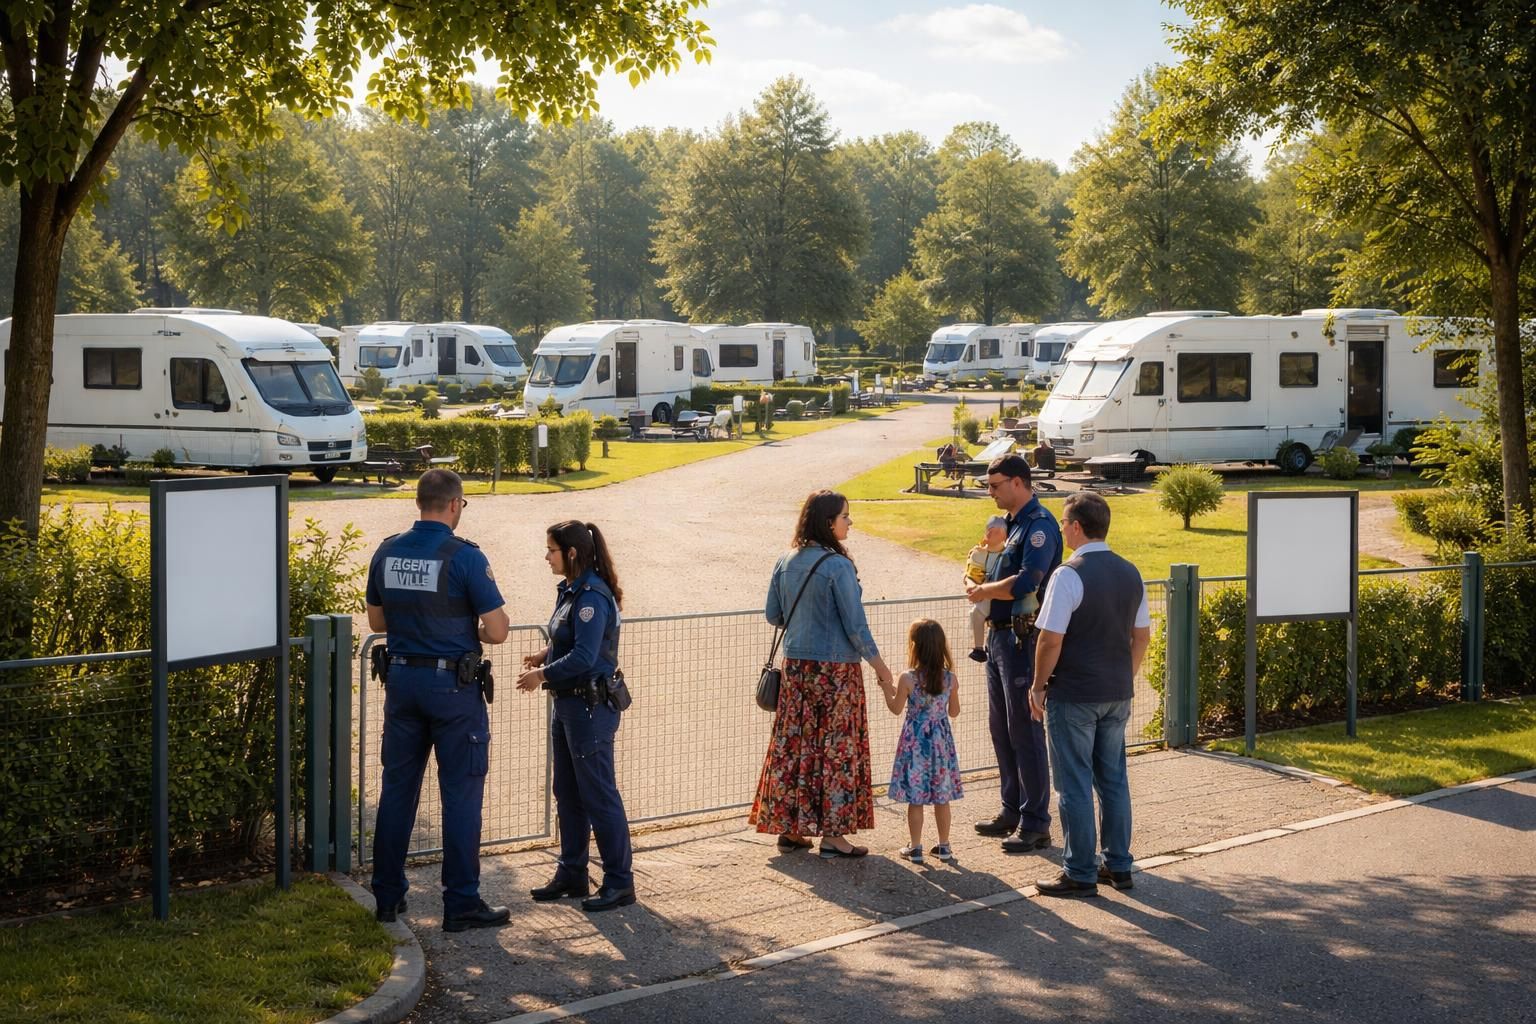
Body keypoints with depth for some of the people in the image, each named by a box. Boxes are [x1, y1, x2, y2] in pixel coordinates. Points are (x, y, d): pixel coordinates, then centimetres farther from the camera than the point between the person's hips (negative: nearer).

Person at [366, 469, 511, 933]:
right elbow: (497, 631, -13)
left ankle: (387, 895, 20)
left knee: (397, 787, 14)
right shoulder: (464, 556, -15)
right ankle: (461, 904, 5)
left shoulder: (387, 552, 3)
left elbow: (377, 621, 14)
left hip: (401, 679, 6)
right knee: (461, 794, 2)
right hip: (452, 684, -6)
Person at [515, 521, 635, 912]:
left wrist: (543, 676, -16)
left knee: (598, 795, -3)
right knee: (567, 793, 16)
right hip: (567, 704, 10)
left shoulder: (593, 597, -20)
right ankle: (572, 874, 26)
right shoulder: (570, 590, 10)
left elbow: (584, 656, -25)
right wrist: (546, 655, 4)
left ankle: (620, 882, 4)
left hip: (590, 707, -10)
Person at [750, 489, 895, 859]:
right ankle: (832, 833, 4)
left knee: (793, 745, 11)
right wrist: (881, 669, -4)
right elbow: (856, 626, -14)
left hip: (794, 666, 6)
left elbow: (774, 615, 11)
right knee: (836, 748, 1)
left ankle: (788, 827, 17)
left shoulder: (786, 562, 4)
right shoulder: (837, 566, -16)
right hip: (835, 668, -6)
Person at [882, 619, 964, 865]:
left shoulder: (908, 679, -16)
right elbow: (954, 711, 5)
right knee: (941, 798, 12)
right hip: (941, 740, 3)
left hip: (915, 742, -3)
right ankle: (944, 846, 19)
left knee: (915, 799, 6)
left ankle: (915, 847, 12)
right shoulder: (950, 678, -6)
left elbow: (896, 708, -3)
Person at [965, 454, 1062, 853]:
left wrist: (981, 592, -12)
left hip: (1023, 638, -10)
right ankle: (1012, 810, 27)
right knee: (1001, 727, 16)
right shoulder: (1013, 524, 15)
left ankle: (1035, 824, 0)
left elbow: (1025, 583, -26)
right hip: (1000, 635, 10)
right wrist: (983, 584, 2)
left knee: (1024, 730, -6)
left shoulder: (1040, 525, -15)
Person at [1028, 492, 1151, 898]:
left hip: (1073, 697, -7)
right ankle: (1118, 865, 22)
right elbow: (1141, 636, 12)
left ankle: (1080, 873, 6)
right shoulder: (1130, 574, 6)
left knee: (1075, 785, 1)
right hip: (1117, 695, 7)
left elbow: (1050, 640, -18)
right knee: (1113, 779, 15)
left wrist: (1039, 686, -5)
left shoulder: (1069, 576, -17)